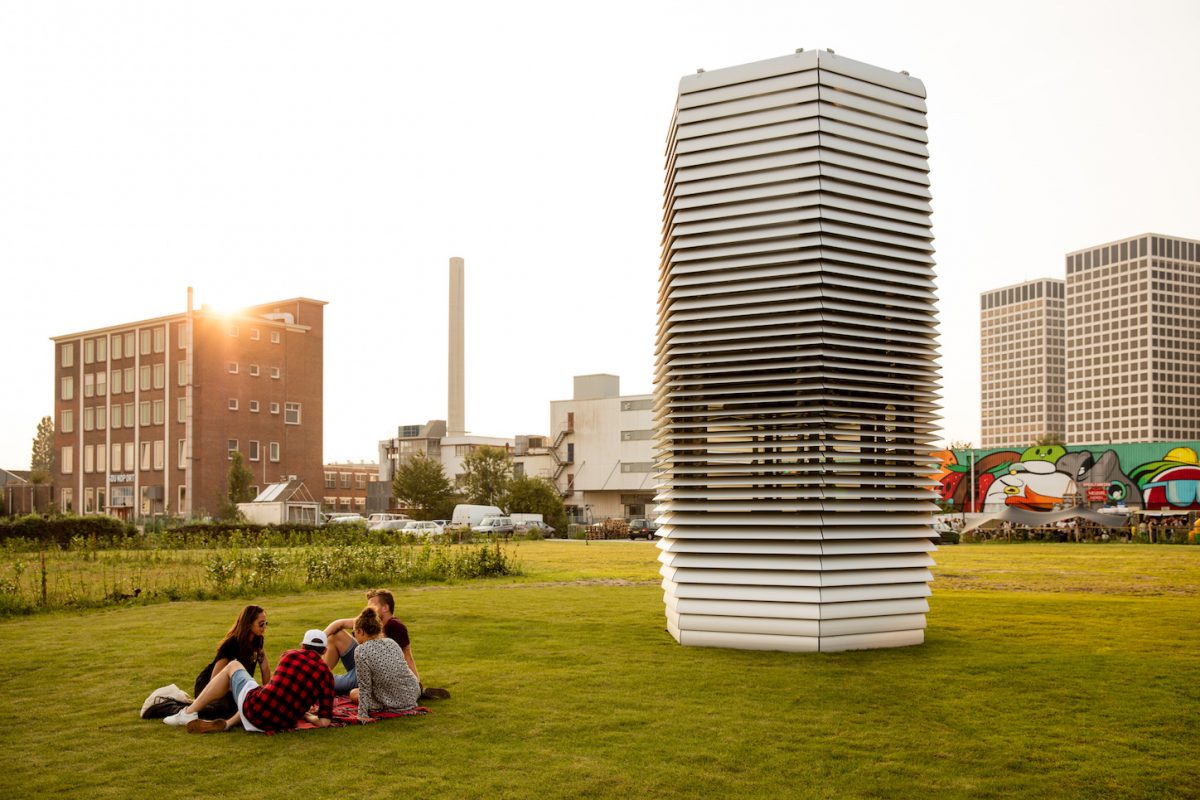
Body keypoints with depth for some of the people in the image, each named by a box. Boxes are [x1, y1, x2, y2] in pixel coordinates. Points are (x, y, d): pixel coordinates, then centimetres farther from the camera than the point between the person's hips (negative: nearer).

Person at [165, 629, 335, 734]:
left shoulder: (289, 655, 5)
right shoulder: (326, 674, 2)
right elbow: (325, 722, -2)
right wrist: (305, 715, 19)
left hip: (254, 710, -1)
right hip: (282, 724, 2)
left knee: (233, 666, 24)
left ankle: (189, 714, 24)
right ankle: (227, 723, 13)